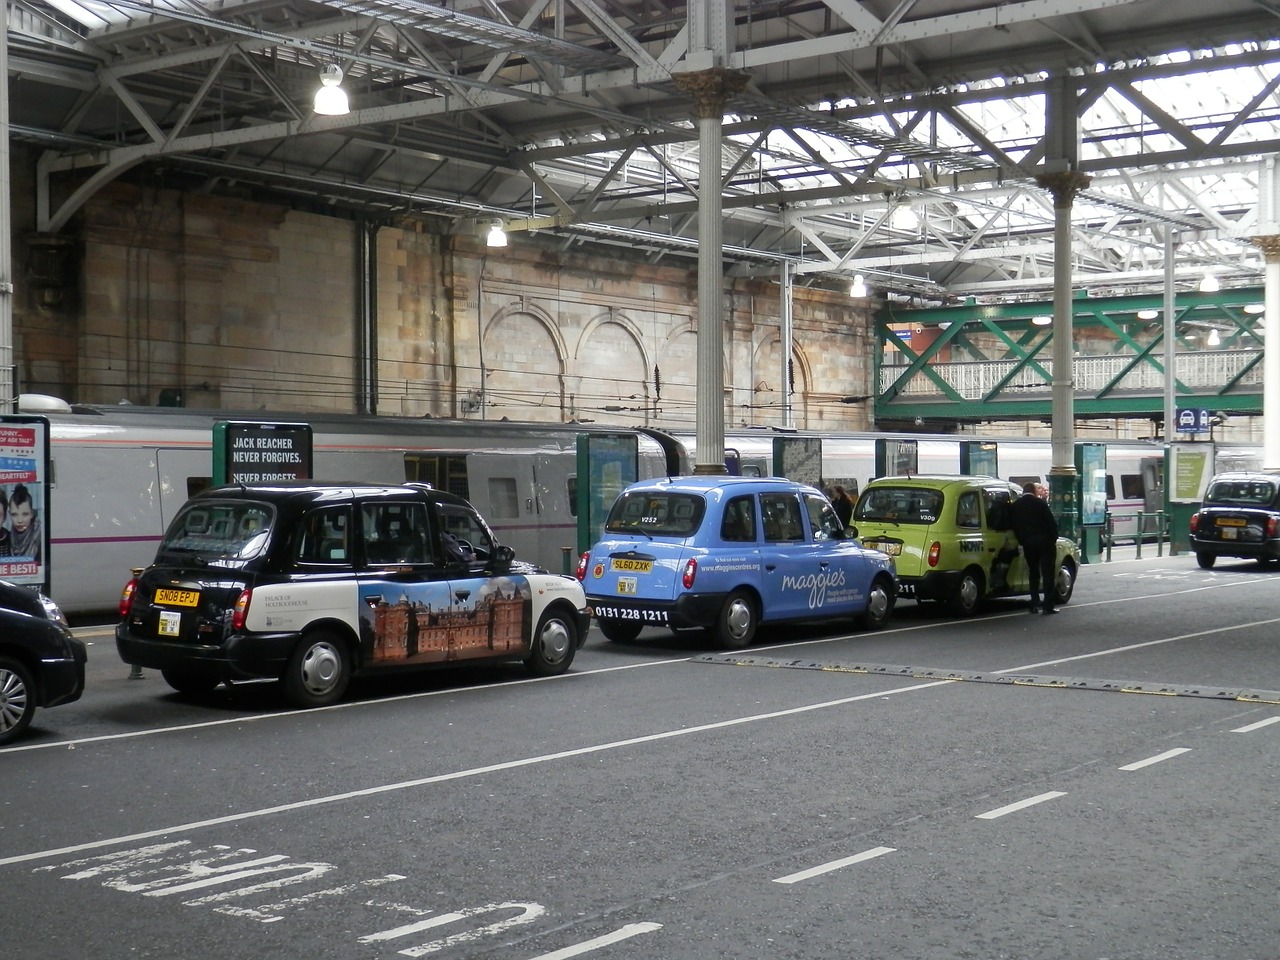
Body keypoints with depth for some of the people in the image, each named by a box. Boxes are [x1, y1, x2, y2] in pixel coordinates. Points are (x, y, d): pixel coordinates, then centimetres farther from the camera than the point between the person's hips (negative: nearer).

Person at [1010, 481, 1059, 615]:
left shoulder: (1015, 506, 5)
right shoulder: (1040, 503, -6)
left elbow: (1014, 526, 7)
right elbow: (1052, 523, -7)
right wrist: (1053, 539, 5)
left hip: (1027, 543, 3)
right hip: (1044, 542, -3)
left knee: (1033, 574, 14)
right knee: (1047, 574, -1)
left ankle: (1035, 605, 10)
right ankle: (1048, 605, -7)